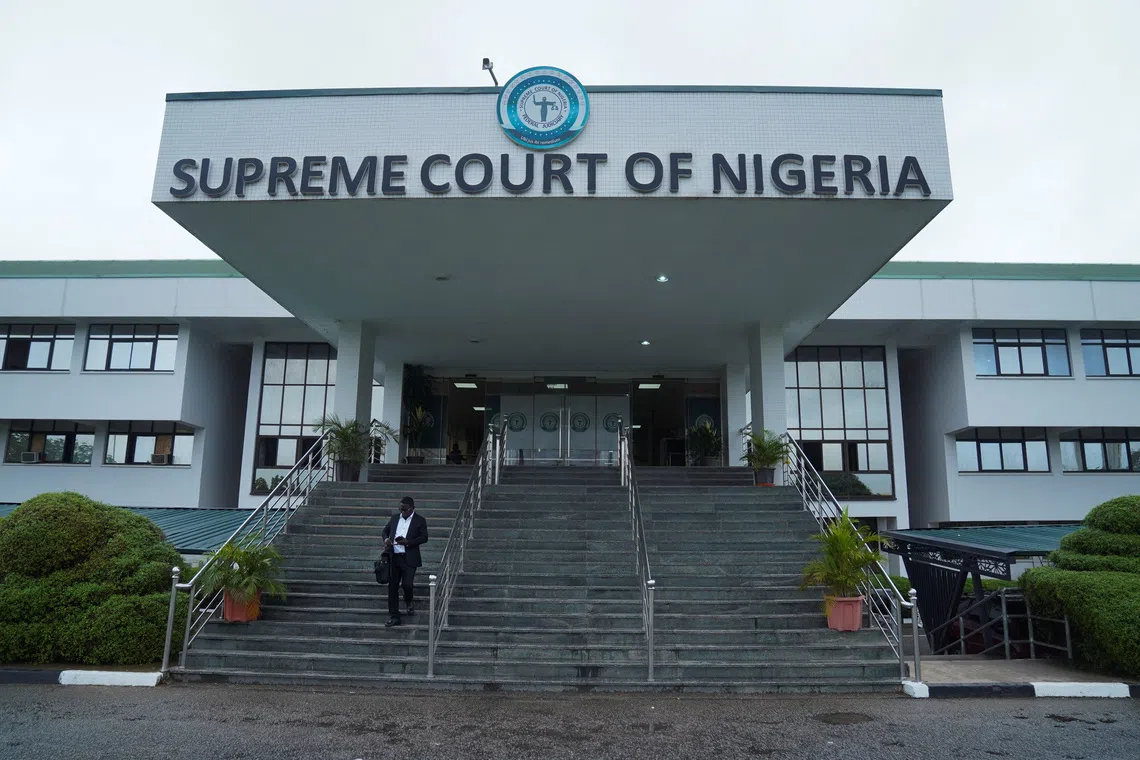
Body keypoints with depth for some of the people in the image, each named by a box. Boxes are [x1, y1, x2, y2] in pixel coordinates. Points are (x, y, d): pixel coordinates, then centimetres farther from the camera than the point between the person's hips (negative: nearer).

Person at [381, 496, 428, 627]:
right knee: (392, 587, 5)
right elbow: (386, 530, 22)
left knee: (407, 584, -13)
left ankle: (409, 602, 23)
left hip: (409, 559, -4)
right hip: (393, 558, 4)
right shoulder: (395, 518, 12)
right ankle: (393, 616, 14)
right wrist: (386, 539, -1)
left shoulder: (420, 521, 0)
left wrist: (408, 542, -17)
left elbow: (424, 537, -6)